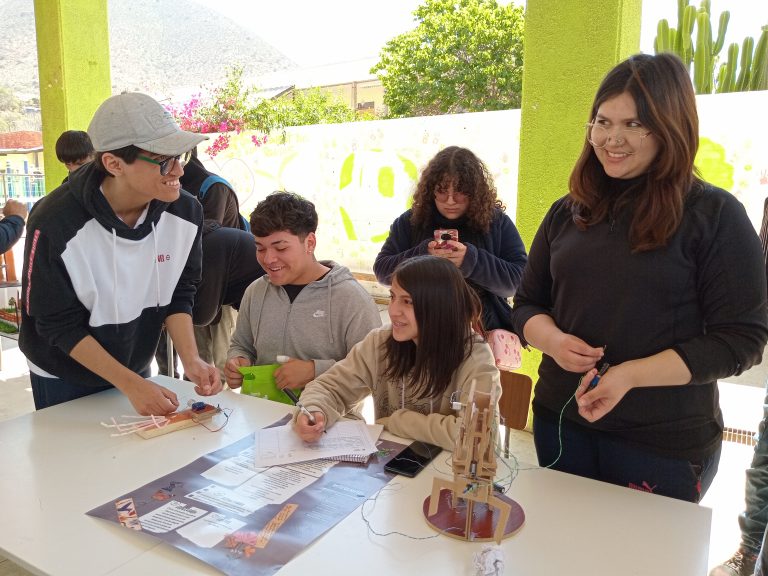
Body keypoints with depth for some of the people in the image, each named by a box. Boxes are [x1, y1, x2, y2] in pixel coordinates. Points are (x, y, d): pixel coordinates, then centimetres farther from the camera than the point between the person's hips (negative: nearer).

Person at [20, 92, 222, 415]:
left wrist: (190, 359, -21)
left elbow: (178, 295, -7)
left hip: (137, 368, 4)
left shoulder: (185, 212, -17)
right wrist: (130, 384, -27)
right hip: (63, 380, -3)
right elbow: (59, 326, -21)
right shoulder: (54, 224, -28)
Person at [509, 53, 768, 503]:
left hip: (666, 444, -3)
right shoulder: (569, 212, 4)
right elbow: (528, 304, 8)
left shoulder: (715, 215, -9)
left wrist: (630, 374, -22)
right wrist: (552, 340, -14)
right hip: (561, 422, 4)